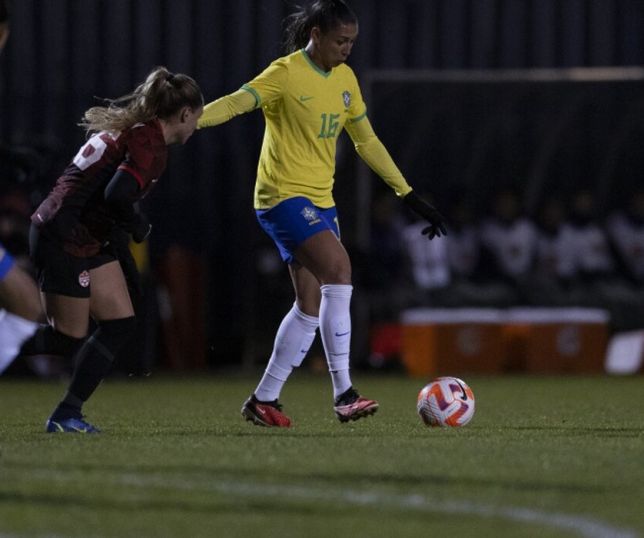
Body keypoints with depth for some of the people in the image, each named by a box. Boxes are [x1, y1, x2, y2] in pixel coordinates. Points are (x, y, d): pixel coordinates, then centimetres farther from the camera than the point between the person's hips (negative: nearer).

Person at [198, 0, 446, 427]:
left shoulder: (345, 79, 11)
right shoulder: (286, 74, -12)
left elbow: (367, 142, 19)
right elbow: (236, 103, -24)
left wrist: (411, 197, 19)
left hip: (321, 200, 8)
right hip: (284, 195, -8)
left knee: (311, 305, 5)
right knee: (339, 267, -26)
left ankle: (264, 400, 16)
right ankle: (343, 392, -26)